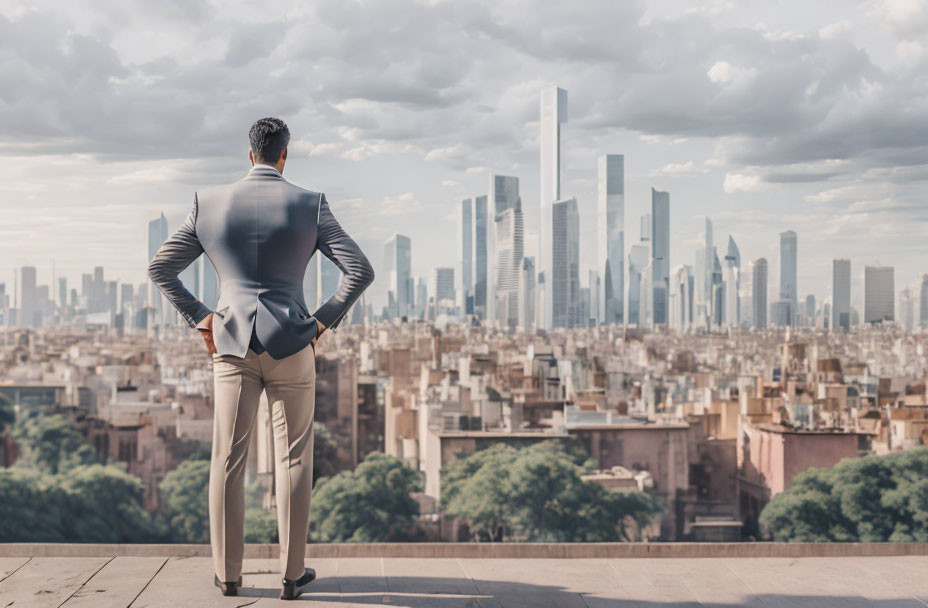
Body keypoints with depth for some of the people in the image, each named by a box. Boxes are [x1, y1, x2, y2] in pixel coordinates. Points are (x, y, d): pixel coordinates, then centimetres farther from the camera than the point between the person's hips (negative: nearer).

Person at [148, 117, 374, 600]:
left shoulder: (210, 204, 2)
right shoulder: (310, 205, -4)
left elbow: (159, 268, 5)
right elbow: (360, 271, -7)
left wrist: (199, 320, 9)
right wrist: (323, 321, 2)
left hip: (231, 344, 2)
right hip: (291, 344, -2)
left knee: (227, 459, 9)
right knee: (293, 459, 6)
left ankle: (228, 573, 15)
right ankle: (292, 574, 10)